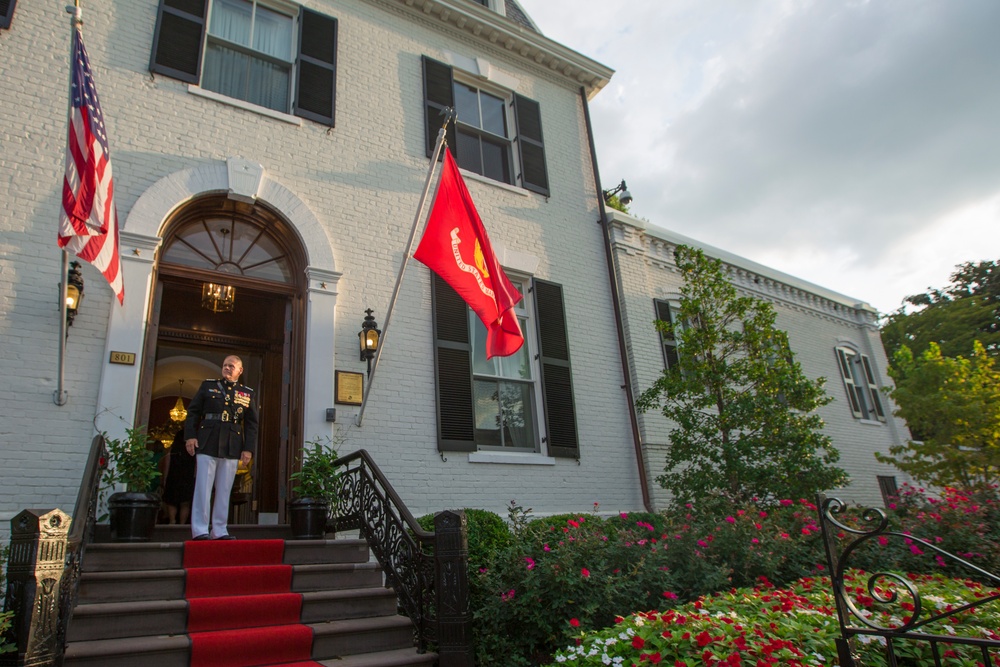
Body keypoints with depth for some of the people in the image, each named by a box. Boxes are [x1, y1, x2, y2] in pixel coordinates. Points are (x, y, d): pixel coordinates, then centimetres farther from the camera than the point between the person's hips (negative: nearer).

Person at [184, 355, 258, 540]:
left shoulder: (247, 394, 12)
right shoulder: (208, 386, 12)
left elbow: (251, 424, 8)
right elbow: (193, 411, 8)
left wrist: (248, 449, 0)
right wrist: (190, 436, -4)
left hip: (232, 448, 1)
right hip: (207, 444, -1)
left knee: (224, 490, 4)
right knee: (203, 488, -2)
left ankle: (220, 530, 10)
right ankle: (200, 530, 3)